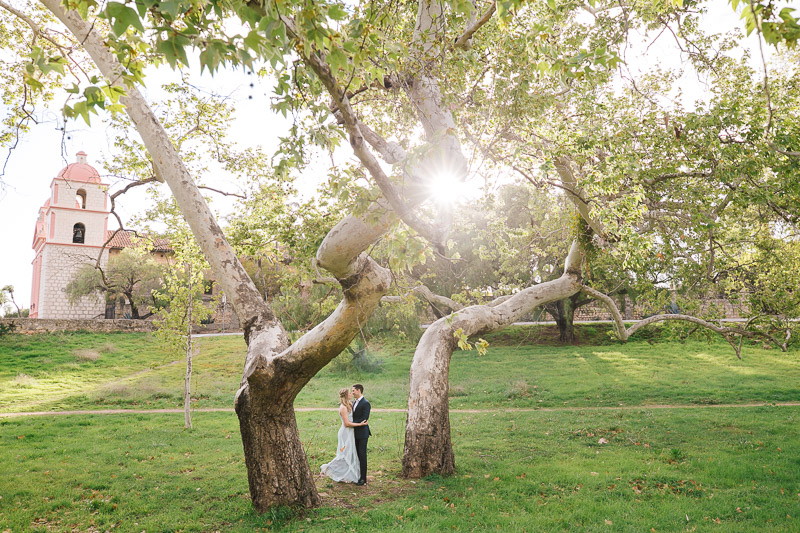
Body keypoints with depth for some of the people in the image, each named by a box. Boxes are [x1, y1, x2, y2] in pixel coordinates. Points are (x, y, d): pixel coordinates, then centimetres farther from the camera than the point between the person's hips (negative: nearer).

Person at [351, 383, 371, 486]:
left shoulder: (365, 403, -15)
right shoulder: (355, 402, 13)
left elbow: (364, 419, -20)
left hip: (362, 433, -8)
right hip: (355, 433, 8)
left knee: (362, 455, -3)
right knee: (357, 454, 12)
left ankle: (363, 478, 3)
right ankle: (358, 475, 21)